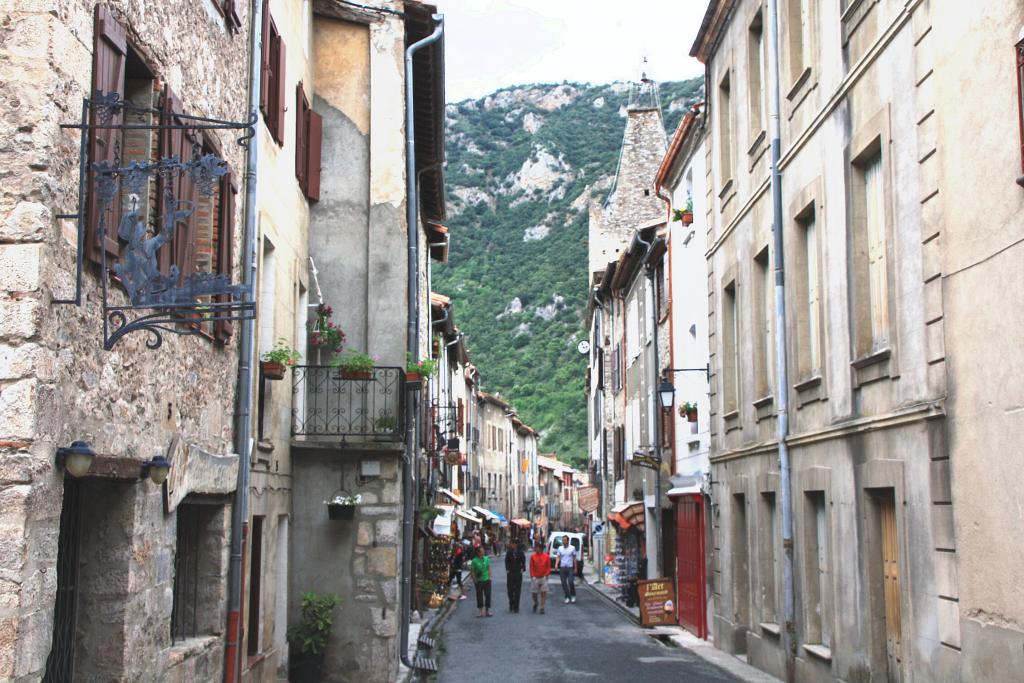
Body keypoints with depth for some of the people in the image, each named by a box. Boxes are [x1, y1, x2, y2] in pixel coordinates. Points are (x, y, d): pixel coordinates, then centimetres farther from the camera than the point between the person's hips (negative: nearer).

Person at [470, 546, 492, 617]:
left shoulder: (486, 558, 1)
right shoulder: (474, 561, -9)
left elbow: (489, 568, 10)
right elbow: (472, 571, -4)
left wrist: (489, 577, 3)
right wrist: (475, 580, -7)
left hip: (487, 580, 3)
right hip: (479, 581, -3)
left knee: (488, 595, 5)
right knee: (479, 596, 4)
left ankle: (487, 611, 16)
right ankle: (481, 611, 16)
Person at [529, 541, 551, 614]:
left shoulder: (546, 556, -1)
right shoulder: (533, 556, -1)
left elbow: (549, 567, 2)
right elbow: (531, 567, 1)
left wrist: (546, 575, -8)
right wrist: (532, 576, -7)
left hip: (543, 578, 0)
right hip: (535, 578, 0)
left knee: (543, 593, -5)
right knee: (533, 593, 3)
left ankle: (542, 608, 3)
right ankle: (535, 603, 33)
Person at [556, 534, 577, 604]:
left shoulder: (572, 548, 2)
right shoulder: (560, 548, 7)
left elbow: (574, 558, 5)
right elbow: (558, 557, 5)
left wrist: (575, 568, 3)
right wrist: (557, 564, -13)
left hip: (570, 567, -3)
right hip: (562, 567, 3)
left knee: (570, 582, -13)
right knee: (564, 583, 1)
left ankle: (573, 595, 7)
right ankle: (567, 597, 10)